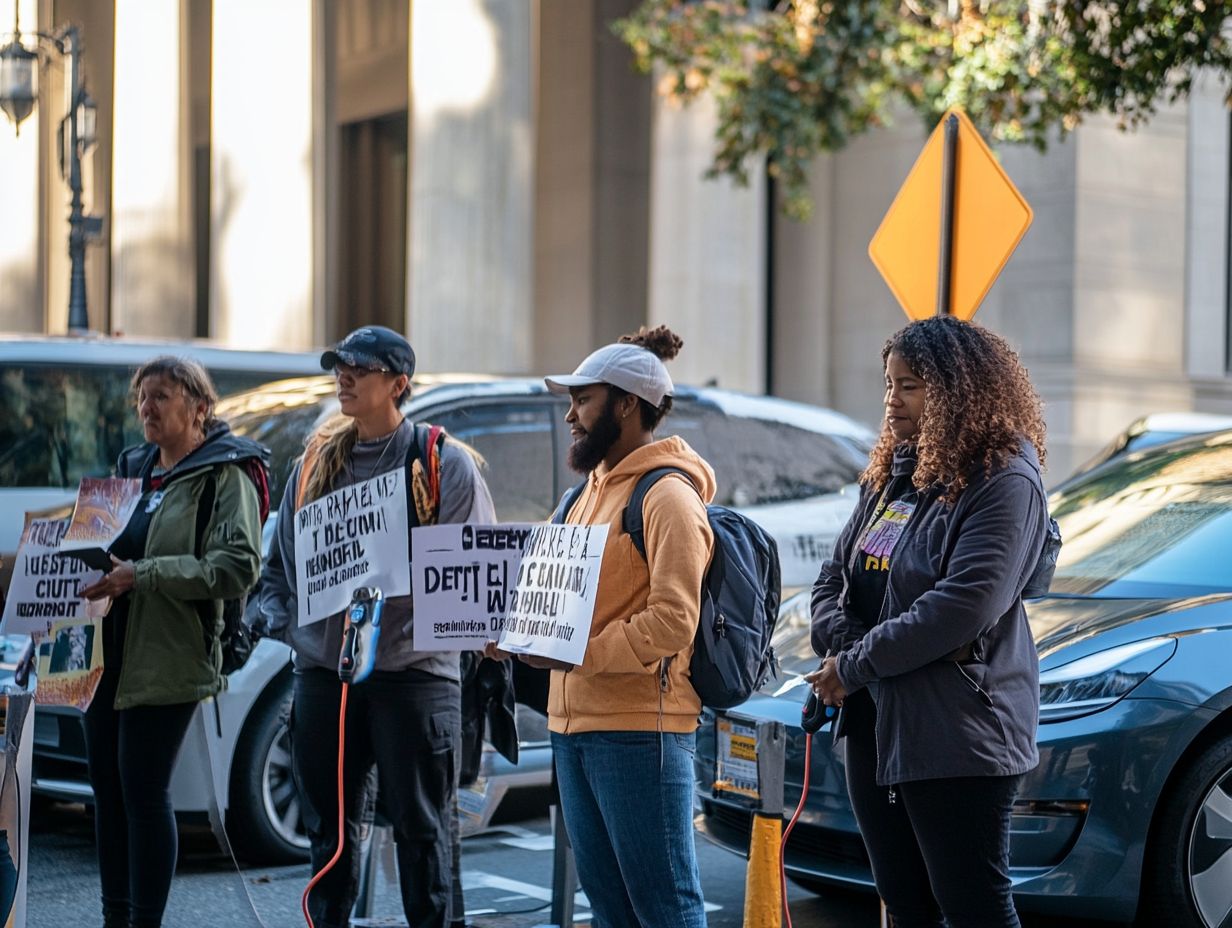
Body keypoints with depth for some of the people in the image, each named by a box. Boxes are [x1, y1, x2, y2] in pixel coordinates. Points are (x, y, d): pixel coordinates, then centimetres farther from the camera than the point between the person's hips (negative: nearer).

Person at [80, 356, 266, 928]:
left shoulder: (225, 475, -6)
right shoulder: (131, 468, 17)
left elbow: (238, 568, -17)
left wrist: (140, 575, -20)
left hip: (166, 659, -7)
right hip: (107, 650, 7)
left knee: (143, 790, -6)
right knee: (106, 784, 9)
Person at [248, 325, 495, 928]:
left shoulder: (444, 463, -1)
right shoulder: (317, 462, 14)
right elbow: (278, 561, 19)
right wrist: (277, 618, 2)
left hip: (413, 669, -5)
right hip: (323, 669, 5)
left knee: (421, 828, -1)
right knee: (329, 828, 11)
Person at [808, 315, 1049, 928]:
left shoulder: (1005, 482, -12)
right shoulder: (890, 477, 15)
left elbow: (964, 605, -23)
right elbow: (832, 580, 16)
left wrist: (855, 667, -16)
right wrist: (841, 643, -7)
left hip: (959, 739, -8)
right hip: (873, 727, 9)